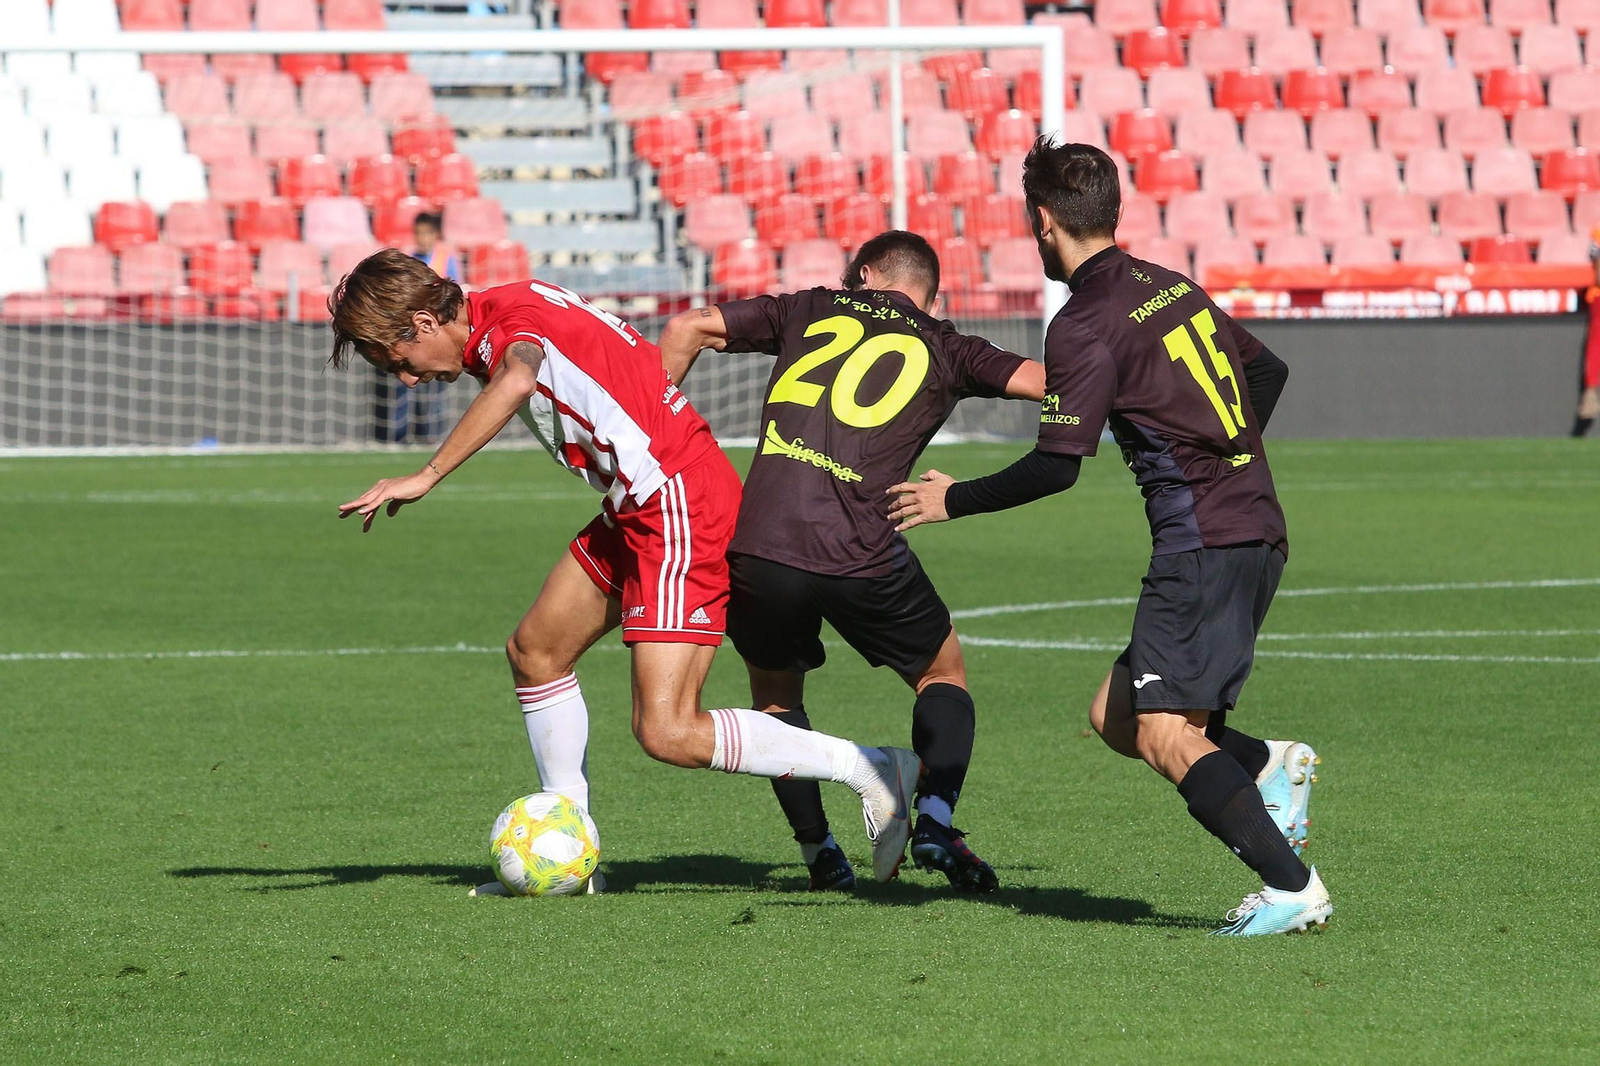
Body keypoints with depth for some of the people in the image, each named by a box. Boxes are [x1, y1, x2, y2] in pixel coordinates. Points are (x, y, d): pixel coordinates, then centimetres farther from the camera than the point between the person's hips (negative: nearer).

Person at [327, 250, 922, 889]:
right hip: (637, 508, 11)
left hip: (679, 509, -11)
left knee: (668, 734, -14)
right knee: (534, 652, 15)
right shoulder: (502, 321, 12)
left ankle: (871, 770, -7)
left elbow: (515, 382, -42)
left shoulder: (508, 321, -16)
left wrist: (426, 477, -40)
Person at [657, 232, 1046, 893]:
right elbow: (1046, 382, 6)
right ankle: (935, 819, -1)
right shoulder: (944, 350, 15)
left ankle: (817, 851, 16)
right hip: (860, 553, -2)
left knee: (775, 689, 28)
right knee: (943, 672, 22)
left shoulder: (812, 311, 20)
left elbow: (688, 330, 14)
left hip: (755, 543, 2)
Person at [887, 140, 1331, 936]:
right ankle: (1270, 766, 2)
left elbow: (1055, 468, -13)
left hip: (1203, 543, -9)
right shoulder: (1173, 287, 14)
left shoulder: (1086, 325, -11)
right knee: (1115, 716, 12)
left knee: (1164, 738, -12)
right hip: (1254, 529, 9)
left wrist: (952, 501, 1)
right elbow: (1267, 371, 26)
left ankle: (1292, 887, -17)